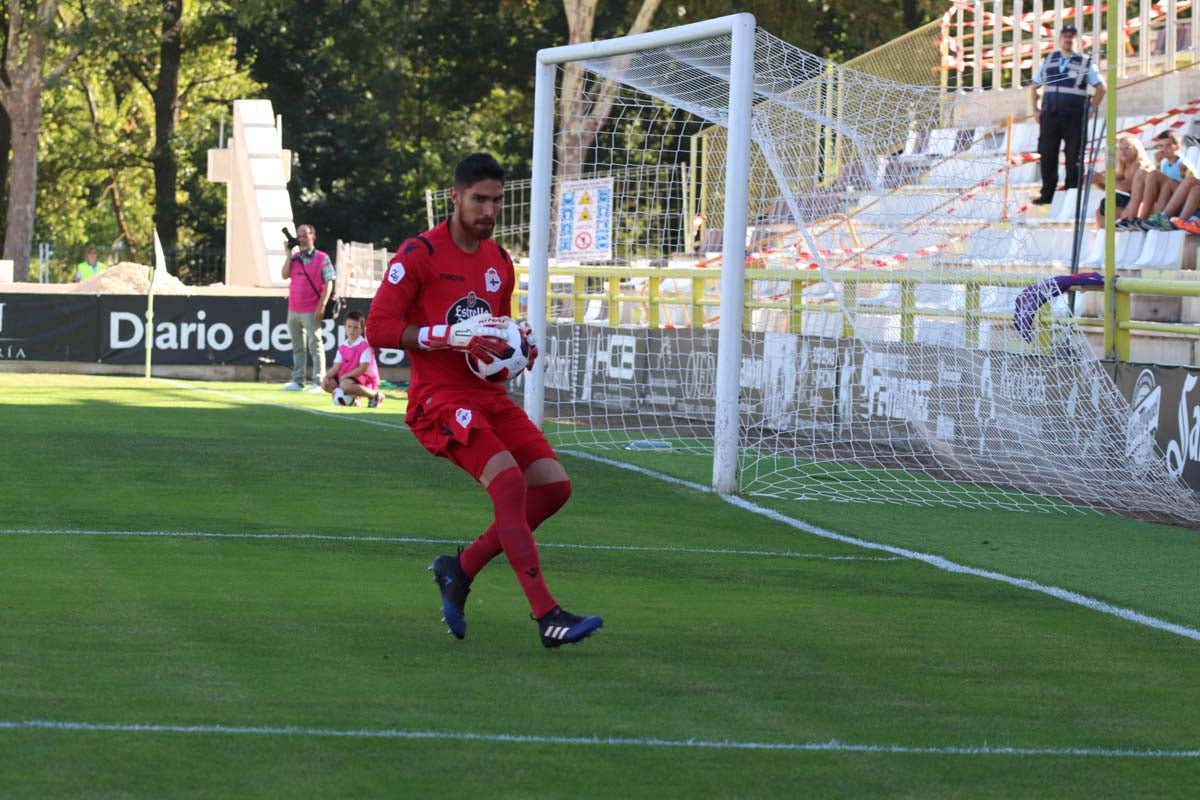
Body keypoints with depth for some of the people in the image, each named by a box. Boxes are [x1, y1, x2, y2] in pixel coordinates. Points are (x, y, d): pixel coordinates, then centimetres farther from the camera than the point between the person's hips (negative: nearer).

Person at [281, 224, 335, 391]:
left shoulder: (322, 259, -3)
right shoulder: (295, 258, 13)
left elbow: (328, 283, -7)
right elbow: (285, 275, 1)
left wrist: (322, 305, -16)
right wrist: (289, 254, -1)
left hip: (311, 312, -6)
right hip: (293, 311, 6)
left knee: (315, 346, -6)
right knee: (298, 348, 11)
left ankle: (318, 382, -6)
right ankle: (297, 381, 16)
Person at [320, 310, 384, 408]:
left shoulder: (365, 346, -11)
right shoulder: (342, 347, 10)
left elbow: (363, 368, -18)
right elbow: (336, 367, 5)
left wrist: (345, 376, -22)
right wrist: (327, 376, -15)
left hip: (364, 380, -7)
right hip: (345, 378, 7)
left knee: (346, 385, -38)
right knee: (326, 384, -9)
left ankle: (375, 394, -14)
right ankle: (353, 397, 6)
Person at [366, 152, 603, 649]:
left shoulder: (500, 262, 15)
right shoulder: (419, 254, -8)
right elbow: (379, 328, -13)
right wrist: (453, 336, -22)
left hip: (491, 397, 8)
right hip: (440, 398, -8)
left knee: (554, 485, -6)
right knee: (509, 480, -25)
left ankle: (460, 569, 10)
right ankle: (546, 616, -27)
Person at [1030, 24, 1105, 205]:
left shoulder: (1085, 63, 3)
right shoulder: (1048, 61, 13)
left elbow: (1101, 88, 4)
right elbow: (1035, 85, 21)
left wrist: (1090, 109, -4)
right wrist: (1035, 109, 11)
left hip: (1074, 116, -3)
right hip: (1049, 115, 3)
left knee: (1073, 157, -2)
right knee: (1047, 155, 2)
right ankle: (1047, 194, 11)